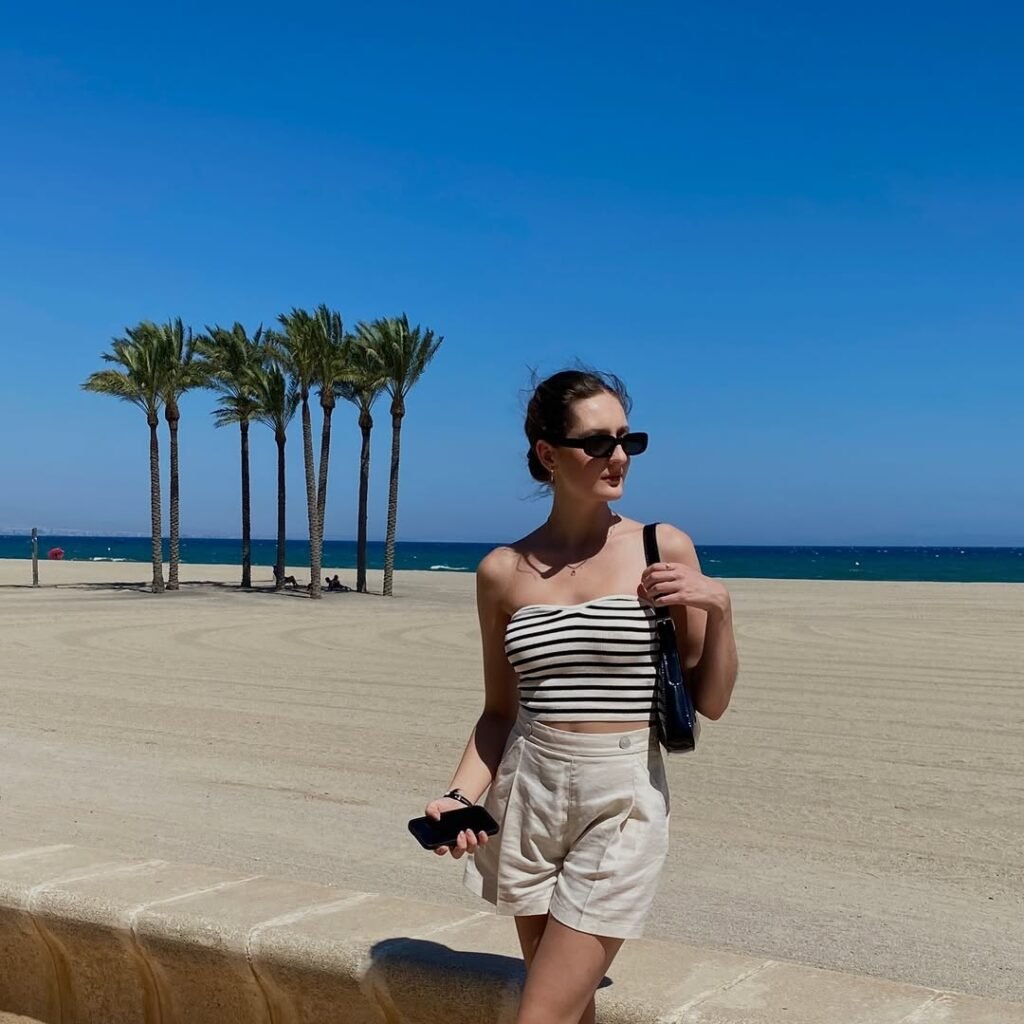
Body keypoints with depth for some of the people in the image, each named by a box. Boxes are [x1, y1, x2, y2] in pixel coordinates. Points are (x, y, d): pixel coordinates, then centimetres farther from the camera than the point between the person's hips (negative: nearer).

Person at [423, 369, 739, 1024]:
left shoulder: (665, 550, -3)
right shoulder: (504, 572, 1)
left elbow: (711, 702, 2)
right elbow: (500, 711, 10)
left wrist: (719, 608, -13)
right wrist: (461, 796, -5)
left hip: (624, 803, -2)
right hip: (527, 798, 3)